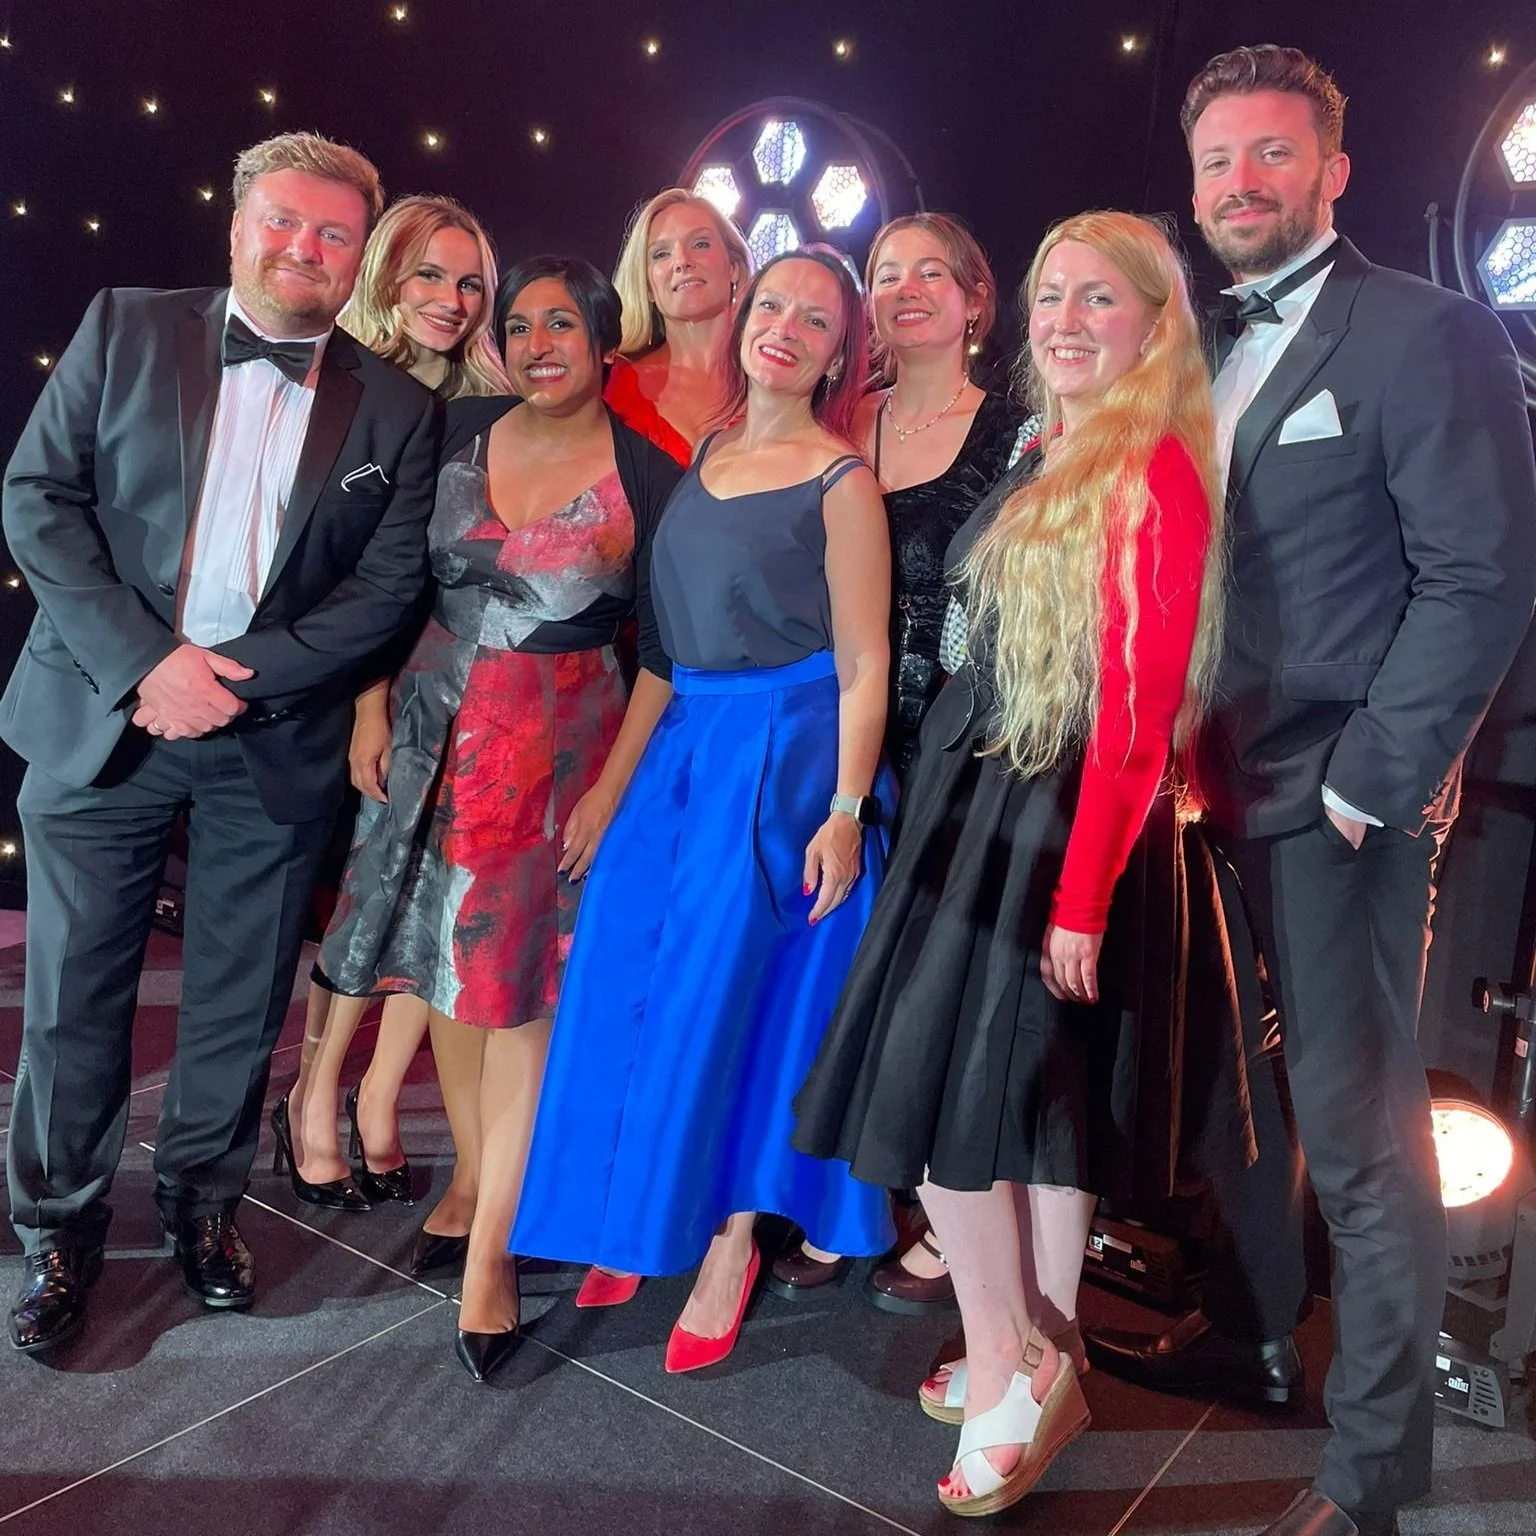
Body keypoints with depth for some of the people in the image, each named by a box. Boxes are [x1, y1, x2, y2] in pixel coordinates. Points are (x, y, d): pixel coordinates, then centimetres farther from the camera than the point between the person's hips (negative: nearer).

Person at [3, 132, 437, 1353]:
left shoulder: (396, 404, 2)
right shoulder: (125, 329, 2)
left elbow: (392, 577, -3)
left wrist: (242, 676, -14)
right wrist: (144, 661, -15)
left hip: (276, 738, 1)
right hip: (103, 715, 0)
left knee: (241, 998, 11)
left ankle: (204, 1197, 33)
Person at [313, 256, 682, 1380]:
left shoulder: (649, 477, -7)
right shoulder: (459, 435, 3)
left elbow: (664, 653, -6)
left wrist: (612, 786, -10)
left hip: (560, 747, -4)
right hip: (436, 728, 4)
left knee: (521, 988, -2)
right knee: (445, 965, 11)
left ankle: (491, 1252, 8)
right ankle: (473, 1175, 31)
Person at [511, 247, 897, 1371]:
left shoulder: (840, 480, -7)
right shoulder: (704, 451, 11)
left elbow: (863, 665, -9)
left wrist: (846, 810, -15)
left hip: (784, 754, -6)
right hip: (684, 741, 6)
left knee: (732, 992, -2)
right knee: (629, 977, 6)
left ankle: (730, 1242, 18)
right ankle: (637, 1221, 26)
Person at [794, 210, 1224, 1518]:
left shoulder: (1153, 474, -15)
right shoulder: (1053, 462, 12)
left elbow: (1138, 708, -19)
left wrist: (1083, 894, -19)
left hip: (1055, 818, -8)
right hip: (981, 794, 8)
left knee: (946, 1079, -2)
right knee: (1030, 1091, 14)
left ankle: (1015, 1362, 17)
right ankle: (1037, 1365, 29)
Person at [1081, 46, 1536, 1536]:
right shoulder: (1212, 353, 14)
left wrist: (1368, 784, -15)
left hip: (1338, 806, -7)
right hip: (1218, 792, 7)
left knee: (1357, 1133, 0)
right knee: (1229, 1082, 18)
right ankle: (1248, 1332, 39)